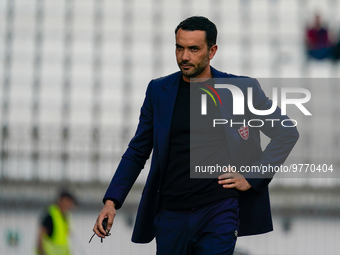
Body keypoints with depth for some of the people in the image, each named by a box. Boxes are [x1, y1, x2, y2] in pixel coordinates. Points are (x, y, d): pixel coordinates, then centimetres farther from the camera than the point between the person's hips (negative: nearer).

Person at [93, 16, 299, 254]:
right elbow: (137, 152, 13)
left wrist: (252, 178, -1)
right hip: (170, 215, 3)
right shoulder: (159, 90, 9)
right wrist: (111, 201, 2)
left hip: (219, 211, -3)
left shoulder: (242, 89, 2)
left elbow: (287, 133, 9)